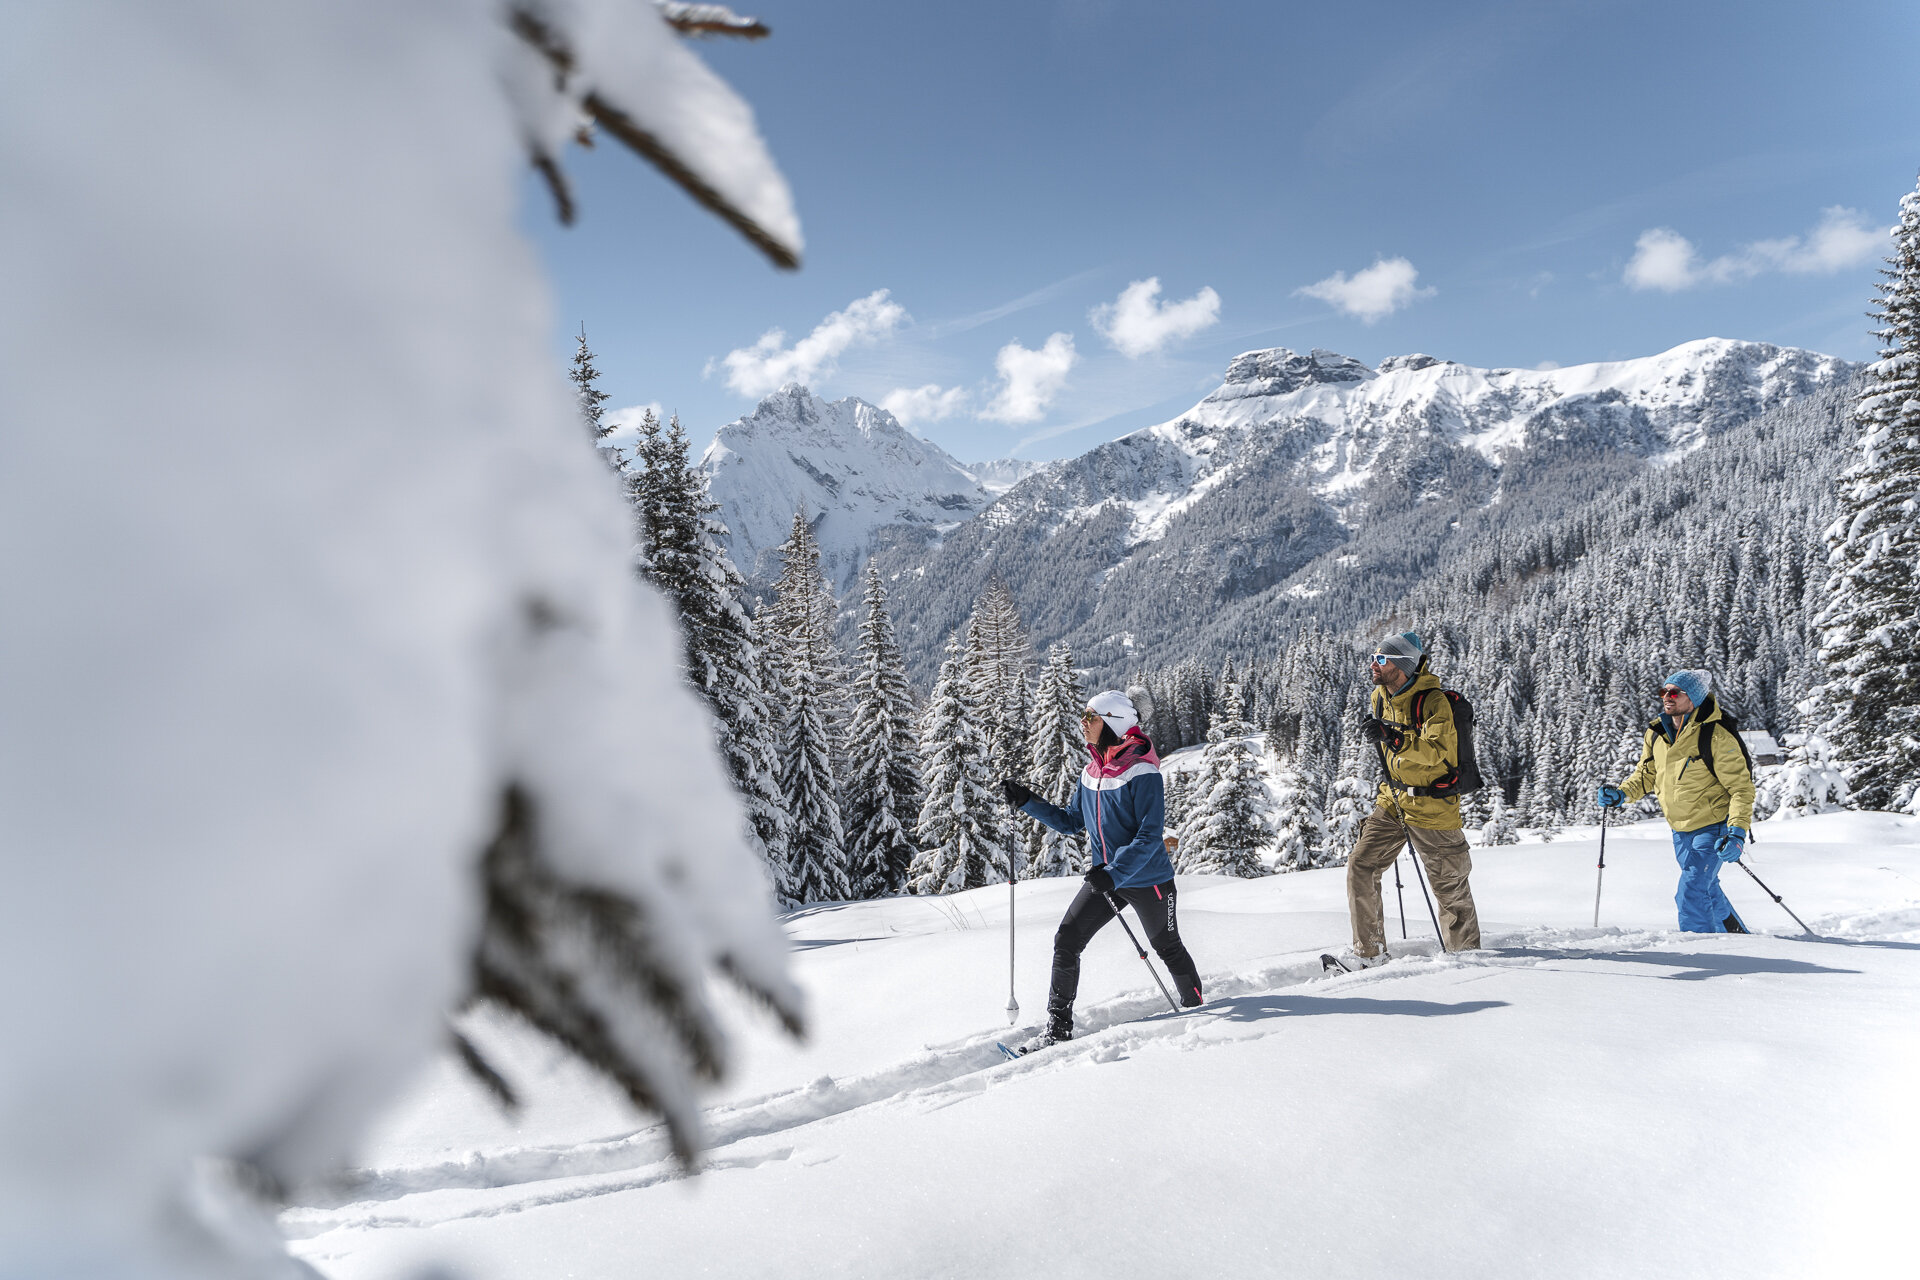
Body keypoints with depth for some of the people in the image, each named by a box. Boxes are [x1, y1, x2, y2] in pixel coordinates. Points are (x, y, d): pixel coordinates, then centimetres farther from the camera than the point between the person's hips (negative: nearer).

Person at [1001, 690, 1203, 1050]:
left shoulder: (1143, 774, -19)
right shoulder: (1090, 774, 3)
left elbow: (1149, 837, -24)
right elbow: (1071, 822, 13)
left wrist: (1115, 872, -34)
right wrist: (1026, 802, 5)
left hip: (1148, 878, -6)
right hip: (1105, 877, 6)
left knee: (1167, 948, 12)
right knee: (1066, 940, -5)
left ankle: (1195, 1007, 39)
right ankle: (1058, 1027, 4)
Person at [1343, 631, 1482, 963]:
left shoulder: (1433, 702, -19)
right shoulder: (1379, 697, 3)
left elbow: (1437, 751, -32)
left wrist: (1392, 737, -39)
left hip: (1431, 805, -6)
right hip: (1392, 800, 7)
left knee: (1450, 885, 7)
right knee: (1360, 866, -4)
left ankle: (1466, 953, 28)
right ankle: (1369, 951, 3)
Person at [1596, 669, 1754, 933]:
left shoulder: (1716, 735, -21)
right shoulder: (1656, 732, -2)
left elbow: (1741, 787, -19)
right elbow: (1646, 774, 12)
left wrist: (1737, 832, -28)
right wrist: (1622, 794, -7)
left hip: (1714, 826, -7)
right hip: (1681, 829, 7)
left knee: (1691, 895, -16)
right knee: (1705, 891, 23)